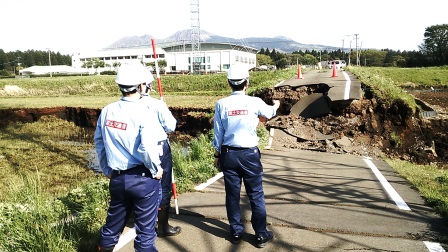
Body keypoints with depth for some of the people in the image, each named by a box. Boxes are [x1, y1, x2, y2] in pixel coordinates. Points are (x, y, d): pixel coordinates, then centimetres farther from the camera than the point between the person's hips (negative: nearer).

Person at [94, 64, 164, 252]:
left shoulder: (107, 111, 1)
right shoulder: (144, 113, -16)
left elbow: (98, 141, 8)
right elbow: (147, 148, -22)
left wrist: (107, 169, 18)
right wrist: (156, 170, -5)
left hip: (117, 178, 6)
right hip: (143, 178, -5)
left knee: (113, 222, 23)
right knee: (145, 227, 8)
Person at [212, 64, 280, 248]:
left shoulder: (221, 104, -6)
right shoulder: (254, 102, -8)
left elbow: (218, 133, 0)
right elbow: (269, 113, 14)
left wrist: (217, 155, 13)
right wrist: (275, 106, 38)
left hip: (228, 154, 2)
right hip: (250, 154, -2)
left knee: (232, 194, 12)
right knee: (256, 195, 8)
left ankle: (236, 232, 24)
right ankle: (261, 234, 18)